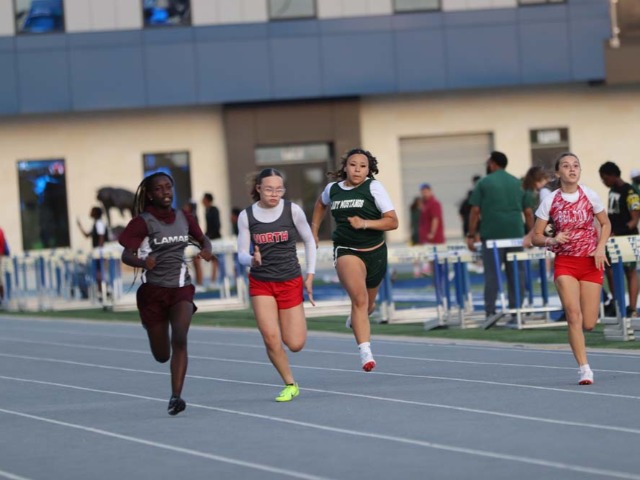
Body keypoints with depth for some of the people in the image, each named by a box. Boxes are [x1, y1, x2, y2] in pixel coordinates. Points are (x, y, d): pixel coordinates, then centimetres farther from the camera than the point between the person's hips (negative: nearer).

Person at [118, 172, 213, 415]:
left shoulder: (183, 218, 5)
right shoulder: (143, 222, -8)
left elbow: (202, 238, 21)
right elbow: (126, 255, -14)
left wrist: (207, 249, -4)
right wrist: (142, 262, -37)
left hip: (181, 288, 2)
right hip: (153, 290, -2)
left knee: (180, 340, -21)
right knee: (162, 355, 6)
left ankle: (176, 397, -23)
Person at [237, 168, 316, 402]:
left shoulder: (292, 210, -6)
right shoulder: (246, 216, -5)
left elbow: (309, 241, 6)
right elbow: (242, 254, -2)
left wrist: (310, 275, 0)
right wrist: (252, 259, -25)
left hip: (290, 282, 0)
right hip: (261, 283, 0)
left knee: (295, 344, -4)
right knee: (271, 338, -14)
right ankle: (290, 385, 7)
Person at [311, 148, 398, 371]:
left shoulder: (373, 187, -7)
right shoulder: (332, 189, 2)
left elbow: (392, 221, -11)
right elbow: (321, 204, 28)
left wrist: (365, 223, -23)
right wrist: (314, 230, 23)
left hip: (375, 252, 1)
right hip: (346, 250, -1)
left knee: (368, 304, 19)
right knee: (359, 298, -25)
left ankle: (355, 319, 58)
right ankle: (365, 353, -31)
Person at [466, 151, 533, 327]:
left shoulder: (484, 183, 2)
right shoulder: (517, 183, 12)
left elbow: (475, 210, -3)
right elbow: (528, 212, 9)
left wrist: (471, 234, 1)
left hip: (492, 235, -3)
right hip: (515, 234, 3)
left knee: (492, 274, -3)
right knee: (515, 273, 5)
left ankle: (490, 312, -11)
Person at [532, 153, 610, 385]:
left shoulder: (590, 196, -3)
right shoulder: (549, 202, -5)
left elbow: (605, 224, 10)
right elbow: (536, 237, 1)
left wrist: (600, 248, -6)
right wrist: (552, 240, -21)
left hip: (591, 262, 1)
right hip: (565, 263, -1)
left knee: (588, 324, -1)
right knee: (574, 315, -17)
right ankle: (585, 369, -14)